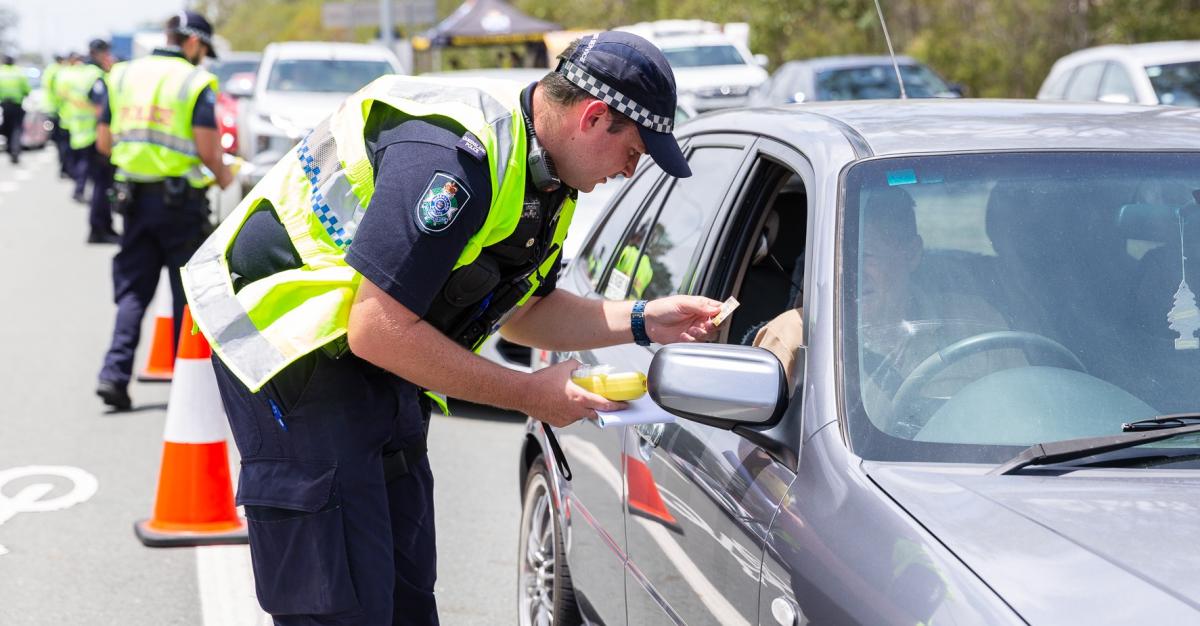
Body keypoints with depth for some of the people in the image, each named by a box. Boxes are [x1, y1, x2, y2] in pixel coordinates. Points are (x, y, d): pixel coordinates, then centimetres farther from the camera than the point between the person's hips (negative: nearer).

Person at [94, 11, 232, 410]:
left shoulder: (124, 76, 10)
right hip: (180, 198, -4)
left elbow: (104, 142, 11)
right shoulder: (195, 83, -7)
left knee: (132, 290, 9)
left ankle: (115, 373, -6)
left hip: (134, 195, 4)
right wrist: (223, 176, 4)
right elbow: (207, 148, -15)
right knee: (188, 293, 8)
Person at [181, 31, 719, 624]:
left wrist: (643, 322, 4)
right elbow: (377, 330, -29)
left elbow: (524, 313, 18)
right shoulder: (457, 156, -28)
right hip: (290, 344, -10)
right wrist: (529, 394, -21)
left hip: (377, 370, 10)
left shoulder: (544, 176, 4)